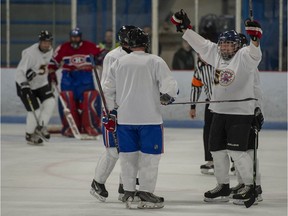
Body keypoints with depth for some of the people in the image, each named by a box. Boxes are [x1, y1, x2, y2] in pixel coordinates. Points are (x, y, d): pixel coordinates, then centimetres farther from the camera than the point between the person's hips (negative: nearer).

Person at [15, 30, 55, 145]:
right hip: (26, 84, -7)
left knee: (50, 102, -11)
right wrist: (24, 86, -39)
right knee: (35, 110, -10)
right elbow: (20, 71, -29)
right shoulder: (30, 53, -28)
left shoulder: (50, 50, -4)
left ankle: (40, 127, 4)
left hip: (41, 83, 7)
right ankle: (30, 135, 9)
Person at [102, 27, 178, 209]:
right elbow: (169, 85, -12)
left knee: (128, 155, 12)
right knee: (149, 156, 3)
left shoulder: (119, 63, 8)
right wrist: (167, 96, 9)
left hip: (124, 118, 4)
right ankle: (146, 194, 1)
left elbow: (108, 90, 11)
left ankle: (128, 192, 14)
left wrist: (111, 112, 20)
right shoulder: (155, 61, -5)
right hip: (149, 118, -4)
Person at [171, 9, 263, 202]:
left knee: (236, 150, -12)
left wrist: (255, 39, -48)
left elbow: (254, 54, -30)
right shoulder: (216, 54, 9)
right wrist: (185, 28, 15)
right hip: (219, 111, 7)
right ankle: (223, 187, 24)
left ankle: (250, 186, -1)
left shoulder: (244, 56, -10)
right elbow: (200, 44, 16)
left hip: (241, 112, -7)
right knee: (217, 149, 11)